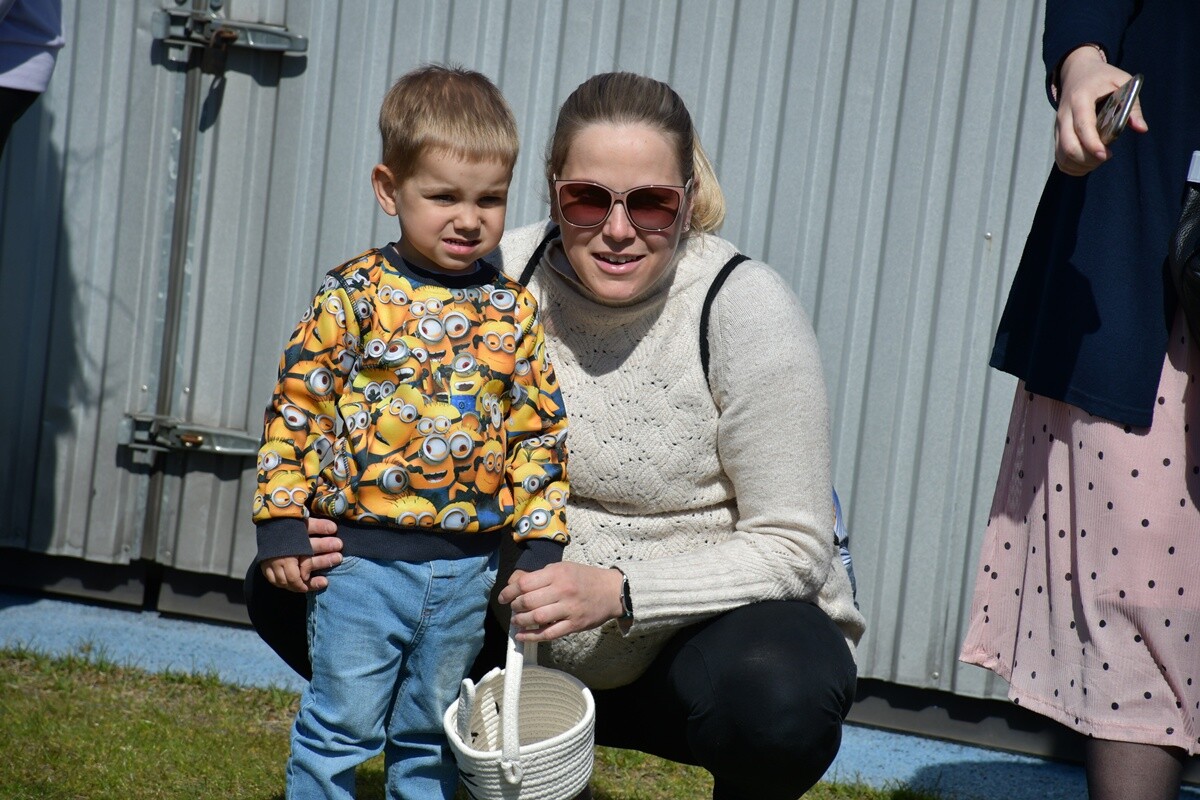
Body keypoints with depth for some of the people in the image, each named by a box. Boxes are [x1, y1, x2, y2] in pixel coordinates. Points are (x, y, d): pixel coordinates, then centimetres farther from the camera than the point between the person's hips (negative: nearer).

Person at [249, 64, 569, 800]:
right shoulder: (355, 295, -7)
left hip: (468, 570, 3)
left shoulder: (515, 314, 3)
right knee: (342, 727, 3)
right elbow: (297, 406, -5)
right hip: (363, 555, -3)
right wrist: (283, 519, -8)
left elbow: (539, 432, 7)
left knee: (430, 735, 17)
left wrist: (541, 541, 2)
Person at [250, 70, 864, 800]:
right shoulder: (502, 277, -8)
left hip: (710, 625, -4)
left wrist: (617, 592, -29)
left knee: (781, 697, -39)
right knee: (292, 593, -8)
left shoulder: (746, 310, -18)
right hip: (533, 634, 4)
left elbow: (793, 547, -17)